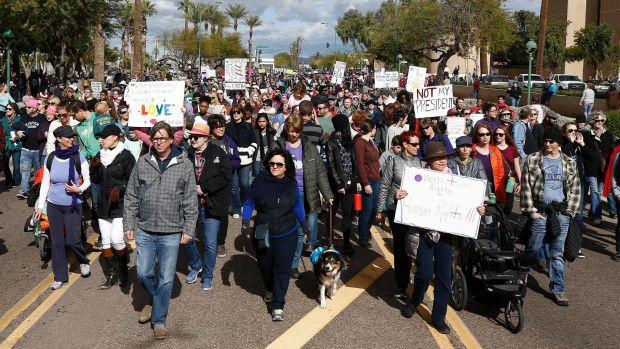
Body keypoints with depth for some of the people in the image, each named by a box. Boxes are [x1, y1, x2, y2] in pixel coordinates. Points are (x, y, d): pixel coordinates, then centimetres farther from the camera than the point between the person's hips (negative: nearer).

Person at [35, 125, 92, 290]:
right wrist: (40, 206, 2)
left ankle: (84, 261, 28)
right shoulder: (51, 158, -2)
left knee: (72, 240, -4)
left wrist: (79, 189, -21)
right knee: (57, 241, 6)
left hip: (73, 205, -2)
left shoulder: (79, 157, -8)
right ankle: (60, 277, 18)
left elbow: (87, 180, -1)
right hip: (54, 205, 2)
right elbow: (45, 183, 4)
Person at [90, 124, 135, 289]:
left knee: (116, 239, -14)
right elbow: (96, 180, 12)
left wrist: (120, 189, -23)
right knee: (105, 241, 8)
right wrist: (94, 168, -5)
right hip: (104, 204, 6)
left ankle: (123, 269, 10)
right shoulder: (100, 156, 10)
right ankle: (111, 275, 19)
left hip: (121, 204, -6)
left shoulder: (126, 156, -8)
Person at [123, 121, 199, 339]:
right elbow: (131, 196, 6)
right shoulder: (142, 162, 1)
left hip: (171, 233, -2)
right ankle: (154, 301, 38)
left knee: (166, 279, 4)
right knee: (143, 274, 8)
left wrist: (188, 229, -5)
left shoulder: (184, 164, -4)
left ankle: (159, 320, 20)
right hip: (145, 230, 2)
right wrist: (129, 224, 3)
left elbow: (190, 201, -2)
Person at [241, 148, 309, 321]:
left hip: (287, 235, 0)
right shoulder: (260, 181, -10)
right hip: (263, 235, 0)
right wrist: (245, 223, -12)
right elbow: (249, 203, -3)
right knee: (265, 266, 15)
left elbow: (297, 204, 12)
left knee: (282, 270, -5)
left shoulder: (292, 183, -2)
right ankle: (270, 290, 46)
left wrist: (303, 223, 17)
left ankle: (277, 306, 0)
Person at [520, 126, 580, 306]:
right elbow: (526, 187, -3)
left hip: (561, 214, 2)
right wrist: (531, 210, -7)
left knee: (558, 254, 8)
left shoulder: (570, 163, 8)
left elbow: (575, 189, 8)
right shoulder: (532, 160, -1)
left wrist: (569, 211, -1)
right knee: (532, 249, 4)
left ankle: (557, 289, 15)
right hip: (540, 212, -2)